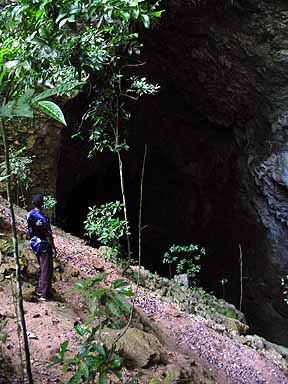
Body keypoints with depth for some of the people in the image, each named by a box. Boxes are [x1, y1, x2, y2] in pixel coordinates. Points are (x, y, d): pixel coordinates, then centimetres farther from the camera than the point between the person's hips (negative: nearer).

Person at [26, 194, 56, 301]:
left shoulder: (29, 215, -2)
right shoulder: (43, 219, -23)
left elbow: (29, 231, 8)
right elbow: (48, 235, -18)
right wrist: (53, 248, -9)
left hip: (34, 245, 7)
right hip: (44, 246, -7)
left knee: (42, 268, 21)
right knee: (47, 270, 1)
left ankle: (40, 289, 29)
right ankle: (44, 294, 2)